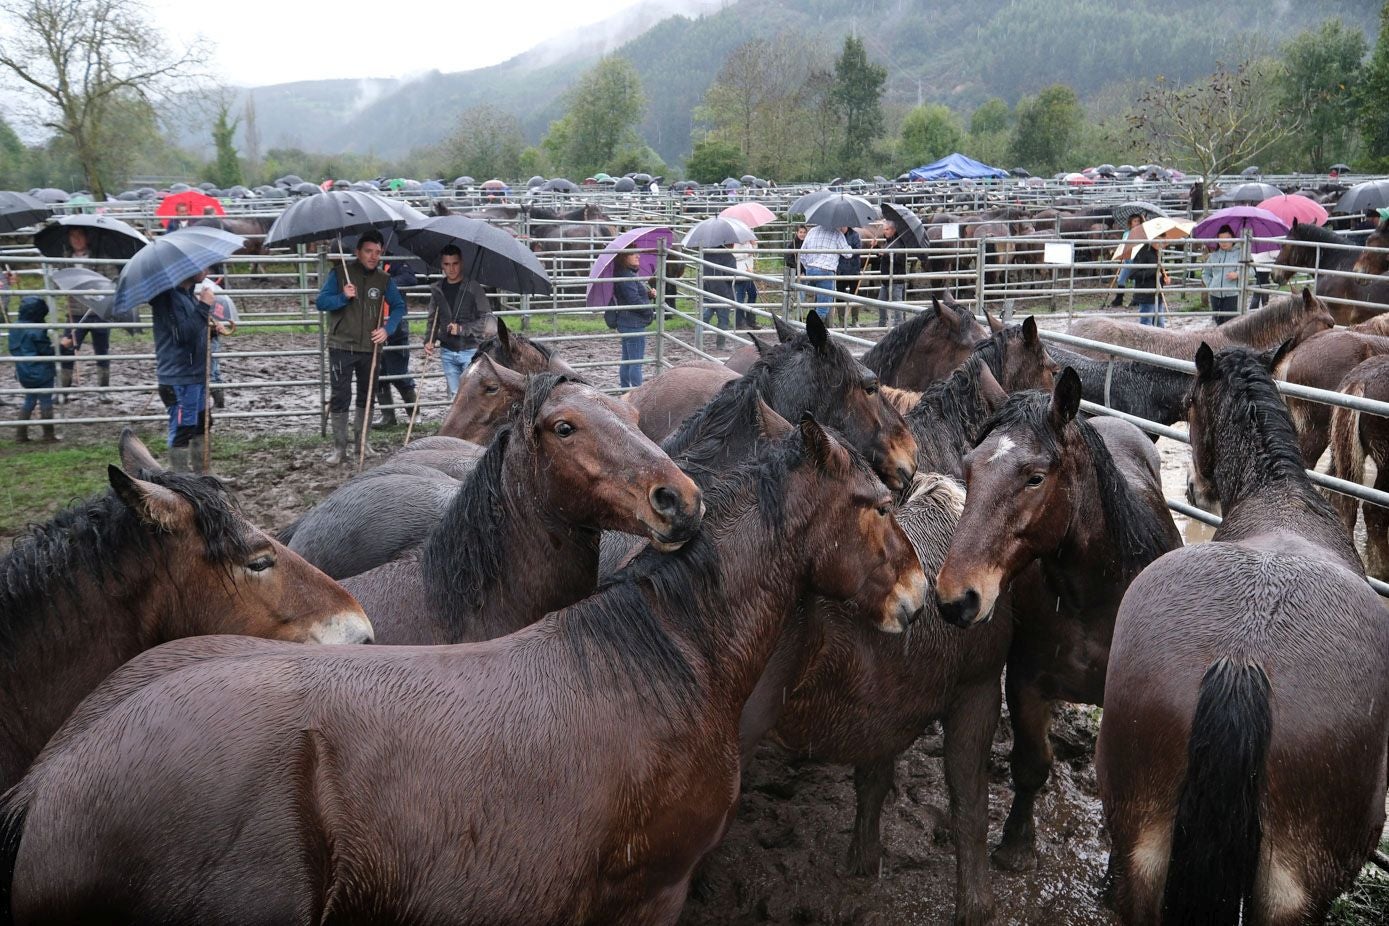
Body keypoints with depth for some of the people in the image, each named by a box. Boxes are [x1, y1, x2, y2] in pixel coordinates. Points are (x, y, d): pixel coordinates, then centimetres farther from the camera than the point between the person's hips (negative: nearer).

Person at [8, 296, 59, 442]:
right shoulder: (37, 331, -22)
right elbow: (47, 352, -18)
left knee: (29, 401, 17)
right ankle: (48, 434, 11)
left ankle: (20, 434, 16)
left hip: (24, 373, 8)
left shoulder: (15, 329, 4)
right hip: (41, 373, -8)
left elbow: (13, 349, 14)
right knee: (45, 402, 4)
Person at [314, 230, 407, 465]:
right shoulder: (339, 274, -3)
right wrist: (343, 297, -22)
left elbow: (399, 306, 10)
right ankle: (339, 448, 0)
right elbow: (321, 302, -5)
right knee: (339, 397, -5)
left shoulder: (384, 279, 5)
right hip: (342, 347, -3)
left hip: (370, 348, 3)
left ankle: (362, 442, 26)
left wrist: (387, 329, -6)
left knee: (366, 396, 13)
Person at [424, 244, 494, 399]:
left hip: (471, 350, -4)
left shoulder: (473, 287, -6)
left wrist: (462, 329, -18)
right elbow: (433, 320, 16)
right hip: (447, 353, 4)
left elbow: (486, 320, -7)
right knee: (455, 396, 8)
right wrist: (429, 341, -1)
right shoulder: (437, 290, 7)